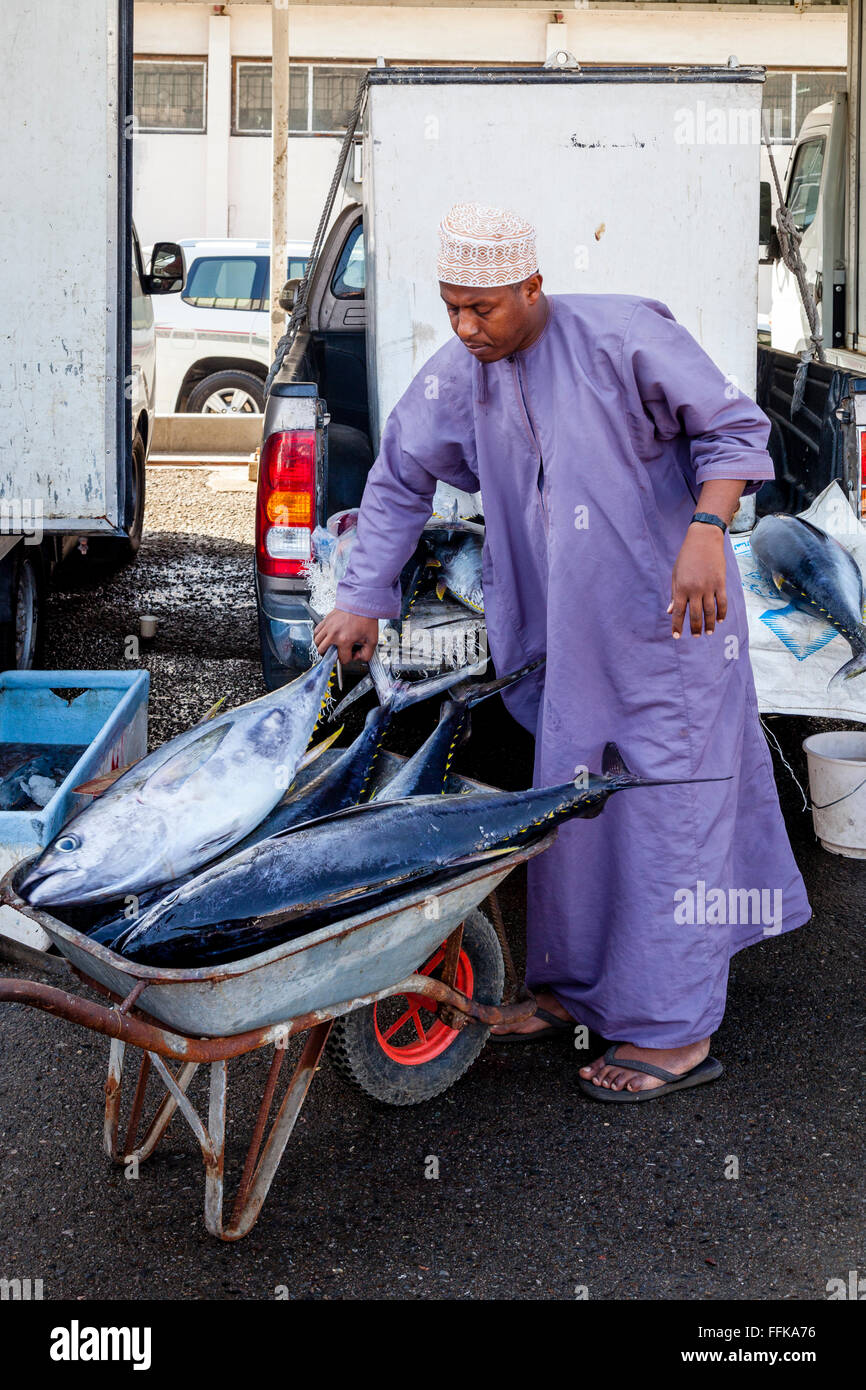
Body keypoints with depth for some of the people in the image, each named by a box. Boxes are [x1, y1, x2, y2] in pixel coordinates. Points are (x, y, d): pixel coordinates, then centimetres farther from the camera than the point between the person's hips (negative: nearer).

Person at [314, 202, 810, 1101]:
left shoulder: (623, 336, -14)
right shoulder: (455, 377, 1)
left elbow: (733, 427, -9)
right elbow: (398, 484, 11)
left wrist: (706, 531, -23)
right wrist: (362, 602, 9)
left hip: (665, 621, -6)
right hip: (563, 637, 6)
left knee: (665, 809, -4)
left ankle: (675, 1032, 4)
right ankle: (576, 986, 29)